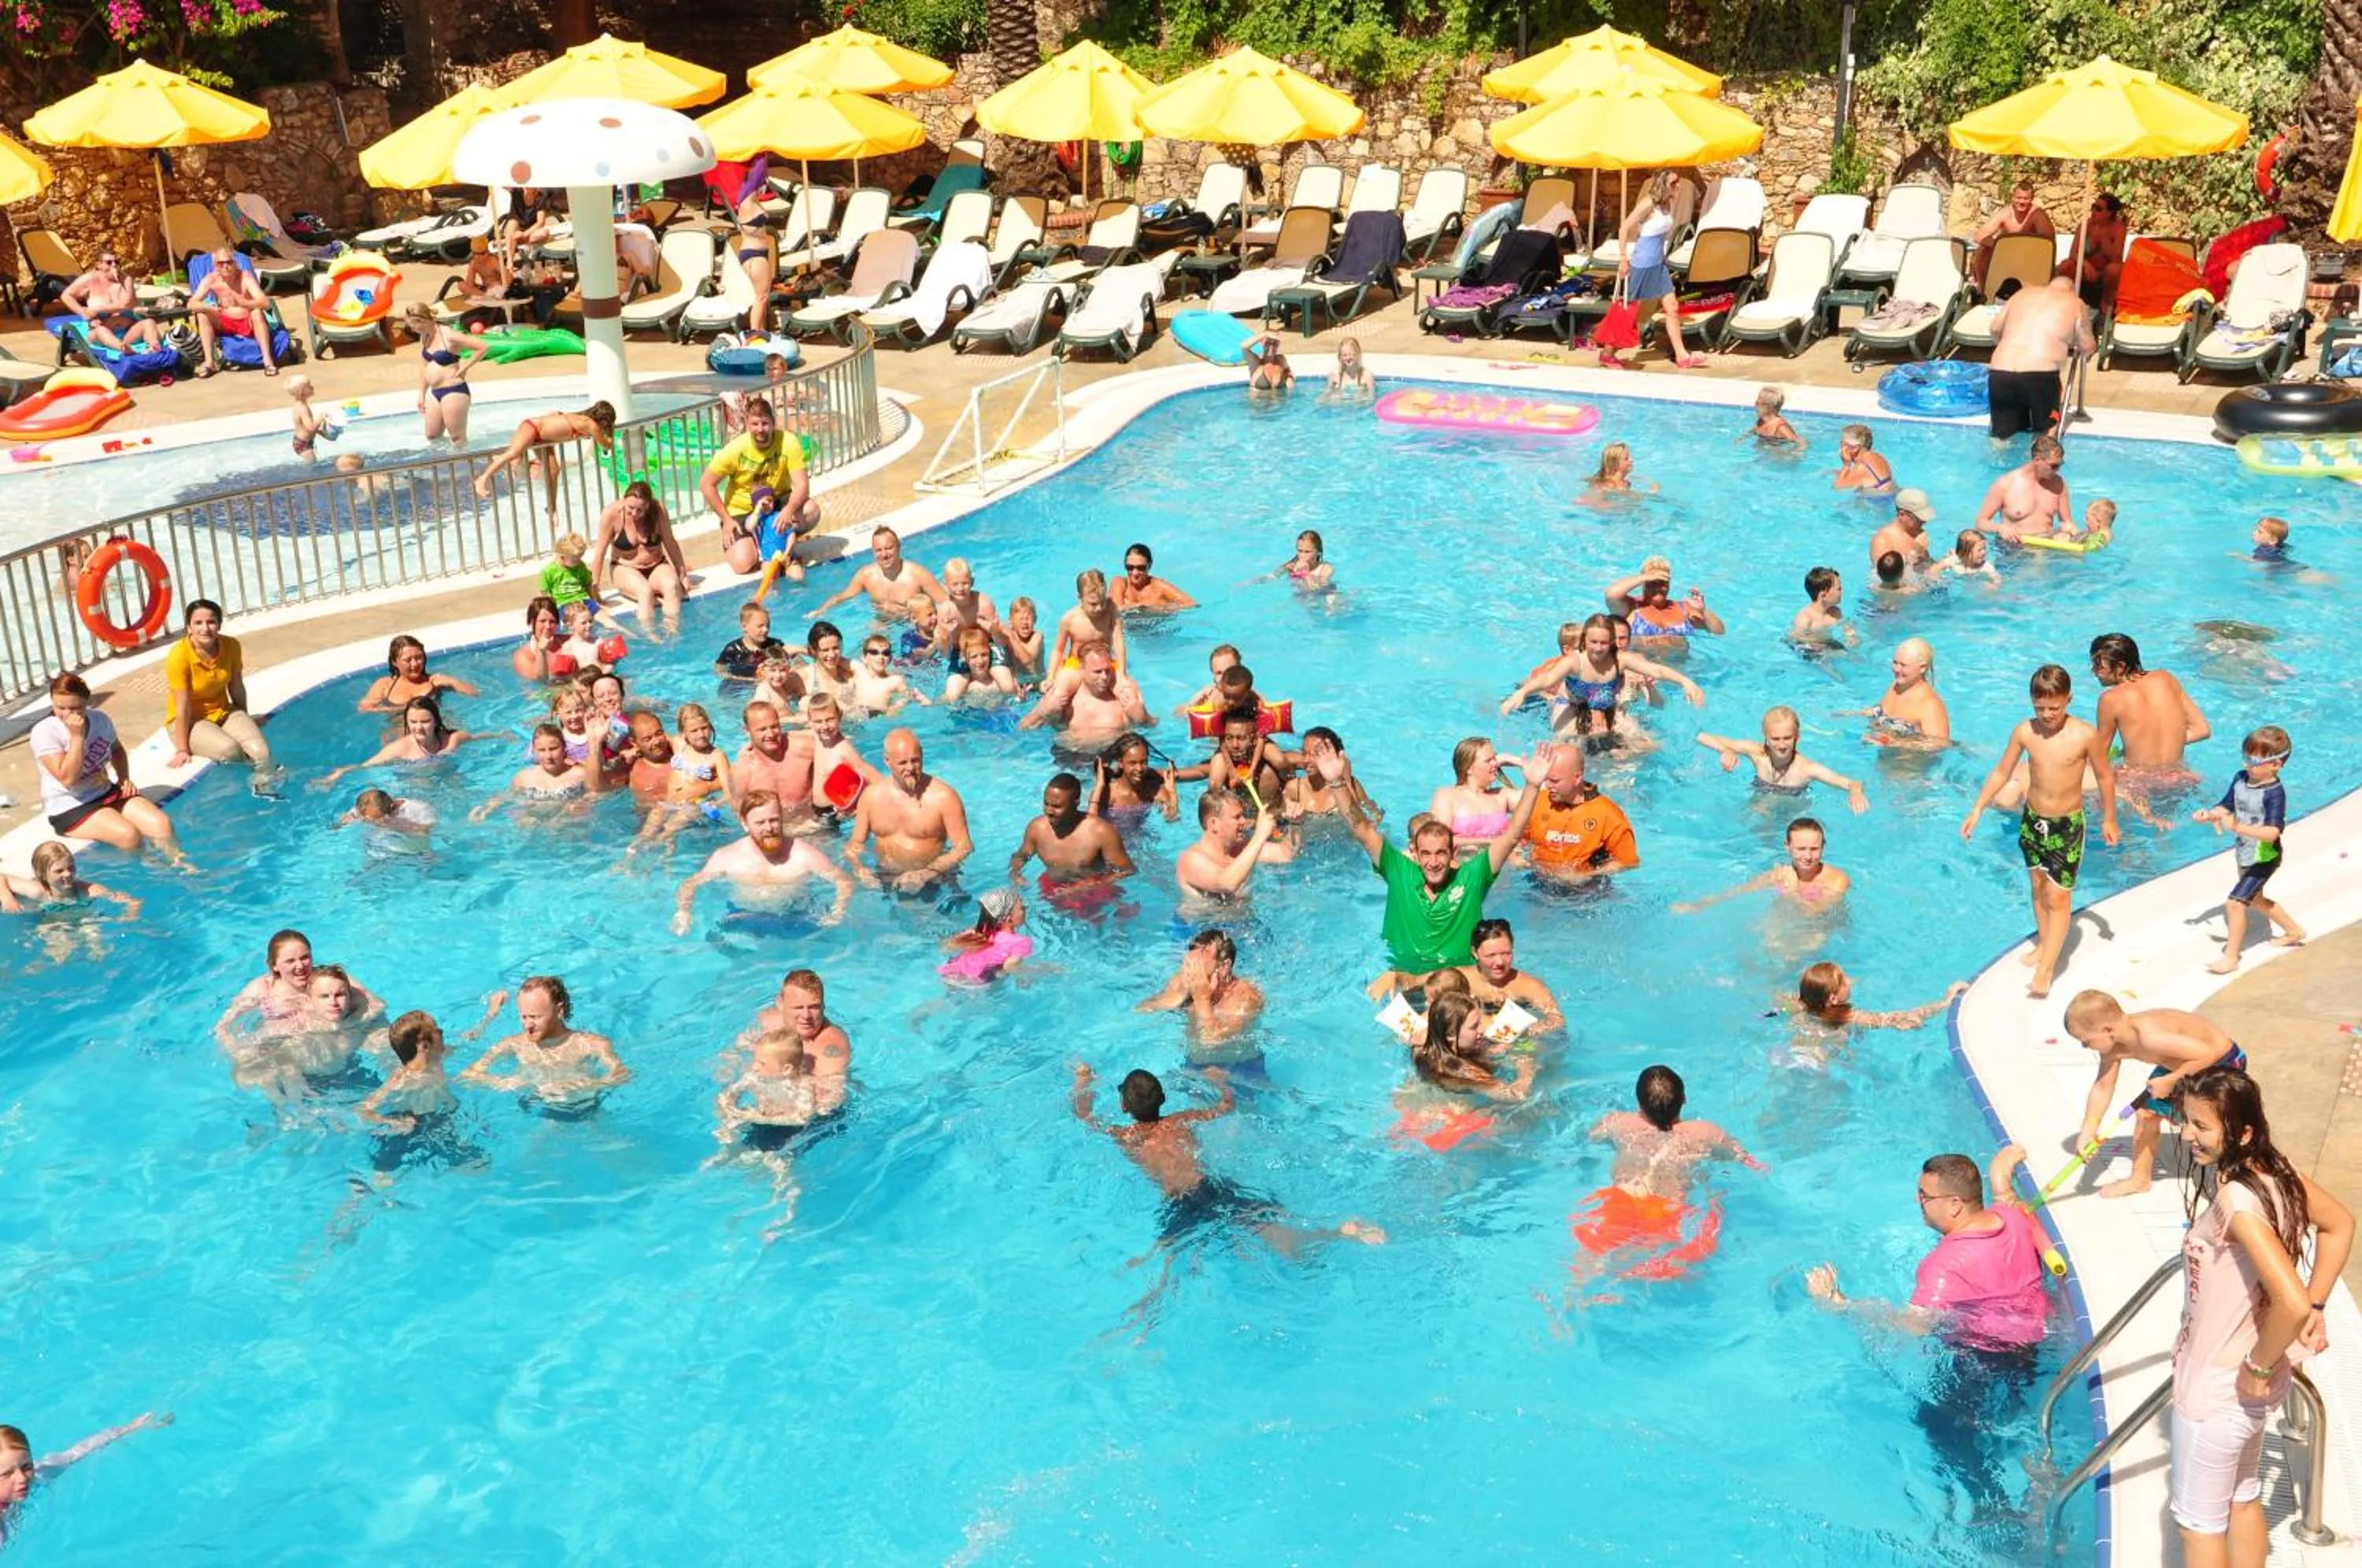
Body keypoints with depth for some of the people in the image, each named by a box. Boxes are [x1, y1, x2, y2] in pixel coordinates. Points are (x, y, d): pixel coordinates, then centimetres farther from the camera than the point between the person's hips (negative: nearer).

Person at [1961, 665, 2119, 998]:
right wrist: (1977, 810, -3)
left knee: (2058, 897, -4)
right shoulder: (2024, 731, -9)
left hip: (2068, 825, -4)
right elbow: (2001, 772, 1)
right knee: (2038, 887, 19)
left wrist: (2108, 819, 4)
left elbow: (2105, 776, -4)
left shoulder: (2085, 736, -18)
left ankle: (2046, 968, -1)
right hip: (2032, 820, 4)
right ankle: (2045, 944, 38)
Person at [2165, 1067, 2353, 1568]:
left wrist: (2260, 1367, -23)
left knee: (2199, 1522, 13)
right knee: (2243, 1500, 27)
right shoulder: (2274, 1169, -8)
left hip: (2218, 1390, -8)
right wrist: (2316, 1308, 7)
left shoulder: (2236, 1199, -33)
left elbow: (2292, 1303, -39)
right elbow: (2339, 1224, 8)